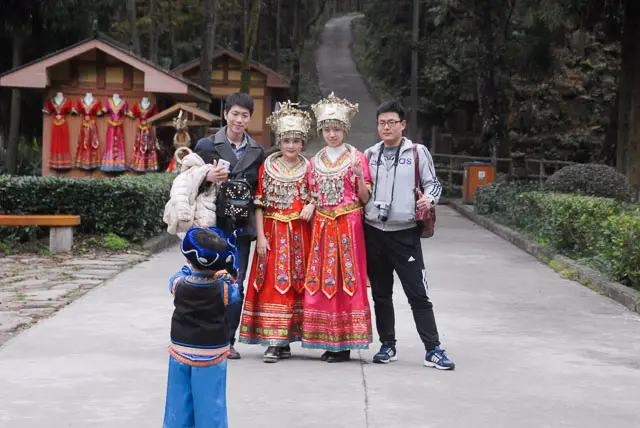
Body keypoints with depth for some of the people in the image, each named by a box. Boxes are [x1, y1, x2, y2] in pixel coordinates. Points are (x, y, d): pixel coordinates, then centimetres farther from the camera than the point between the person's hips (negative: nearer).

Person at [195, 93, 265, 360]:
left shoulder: (257, 151, 12)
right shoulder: (207, 146, 2)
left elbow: (259, 189, 16)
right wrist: (207, 178, -19)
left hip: (242, 225, 3)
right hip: (213, 223, -3)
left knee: (236, 284, 2)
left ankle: (228, 340, 9)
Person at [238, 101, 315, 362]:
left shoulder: (308, 169, 6)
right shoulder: (267, 168, 3)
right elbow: (259, 204, 1)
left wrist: (311, 206, -12)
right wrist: (261, 236, -7)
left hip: (299, 234, 1)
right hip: (273, 233, -1)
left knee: (295, 285, 4)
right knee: (273, 285, -5)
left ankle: (285, 340, 13)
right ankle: (272, 342, -5)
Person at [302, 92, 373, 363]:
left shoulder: (357, 158, 2)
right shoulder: (315, 162, 13)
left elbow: (365, 199, -2)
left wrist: (359, 177, -18)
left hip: (348, 226, -4)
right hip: (322, 226, 4)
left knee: (347, 280, -4)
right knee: (322, 282, 1)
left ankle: (345, 343, 0)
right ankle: (329, 341, 8)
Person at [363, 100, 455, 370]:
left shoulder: (418, 152, 1)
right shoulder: (369, 154, 11)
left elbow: (433, 183, 4)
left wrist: (428, 198, -16)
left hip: (405, 233, -4)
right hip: (373, 232, 4)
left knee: (418, 294, -6)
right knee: (380, 294, 11)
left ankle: (433, 350, -5)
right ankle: (388, 346, 21)